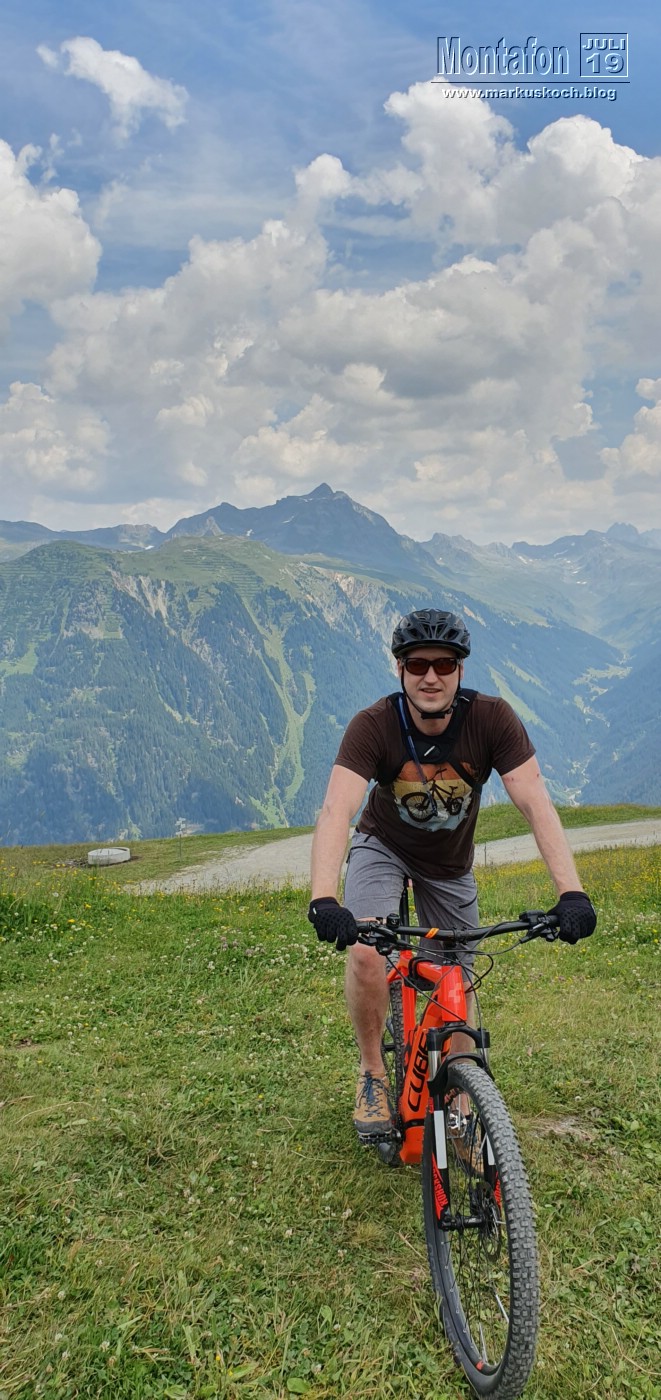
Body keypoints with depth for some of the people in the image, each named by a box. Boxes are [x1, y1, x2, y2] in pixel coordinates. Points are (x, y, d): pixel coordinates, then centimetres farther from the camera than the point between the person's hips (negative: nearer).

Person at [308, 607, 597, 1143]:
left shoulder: (492, 718, -27)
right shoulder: (373, 726, -30)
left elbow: (536, 802, -32)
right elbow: (336, 811, -41)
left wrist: (572, 892, -44)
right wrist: (324, 900, -56)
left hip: (450, 862, 2)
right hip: (383, 846, -2)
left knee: (457, 985, 7)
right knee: (366, 955, -26)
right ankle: (373, 1074, 0)